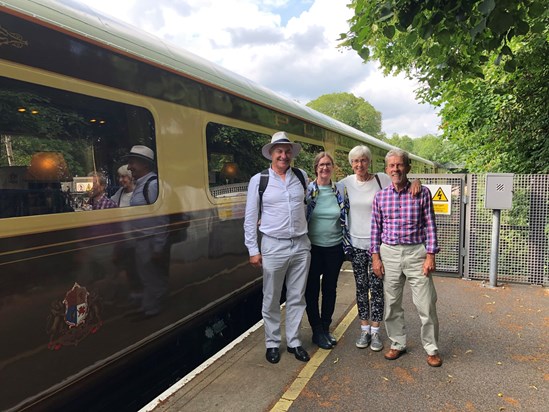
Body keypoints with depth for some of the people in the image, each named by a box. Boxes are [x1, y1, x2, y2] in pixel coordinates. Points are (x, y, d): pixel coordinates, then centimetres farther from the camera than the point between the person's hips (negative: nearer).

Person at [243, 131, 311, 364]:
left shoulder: (302, 176, 5)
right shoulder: (258, 180, -3)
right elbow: (250, 218, -1)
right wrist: (253, 250, -4)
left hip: (301, 245, 3)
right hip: (273, 246, -2)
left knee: (297, 298, 12)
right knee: (271, 300, 9)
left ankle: (294, 342, 29)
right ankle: (272, 343, 27)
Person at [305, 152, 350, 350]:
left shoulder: (341, 190, 2)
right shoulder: (307, 190, -6)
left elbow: (346, 218, 12)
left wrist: (348, 245, 10)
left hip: (335, 247, 3)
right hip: (313, 247, -2)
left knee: (330, 288, 13)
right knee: (312, 289, 6)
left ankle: (326, 328, 30)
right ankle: (317, 331, 22)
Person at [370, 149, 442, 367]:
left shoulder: (422, 193, -3)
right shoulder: (380, 197, 3)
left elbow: (430, 226, -2)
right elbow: (376, 228, 7)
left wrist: (430, 255, -7)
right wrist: (375, 256, 2)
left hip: (416, 253, -2)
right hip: (389, 253, 2)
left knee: (426, 305, 4)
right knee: (392, 304, 11)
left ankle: (431, 348, 24)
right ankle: (397, 344, 30)